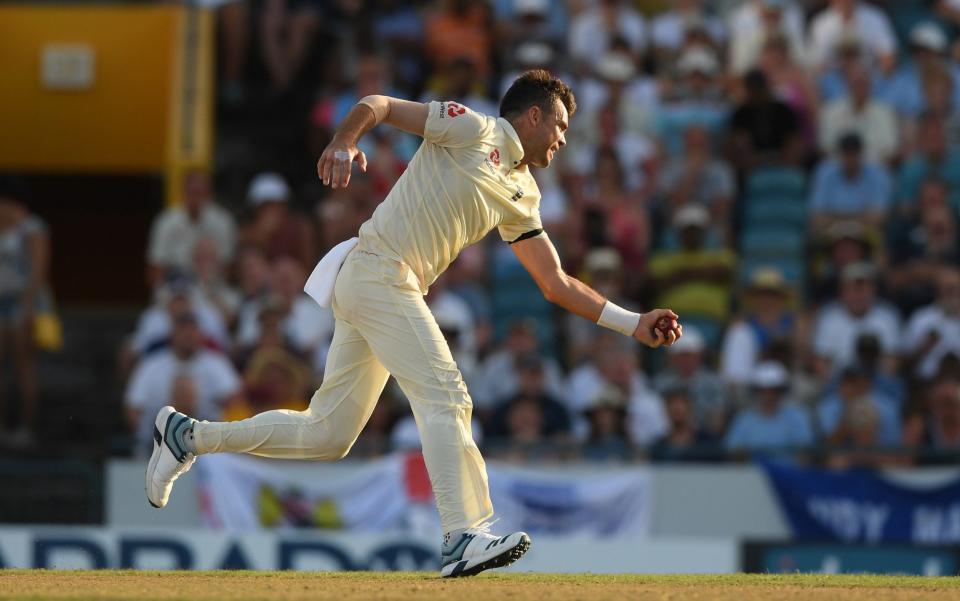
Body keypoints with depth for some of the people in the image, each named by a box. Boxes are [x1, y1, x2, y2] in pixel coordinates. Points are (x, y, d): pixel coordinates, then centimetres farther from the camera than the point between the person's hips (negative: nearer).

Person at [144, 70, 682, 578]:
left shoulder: (520, 197, 20)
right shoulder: (473, 131, -1)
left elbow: (556, 284, 22)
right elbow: (378, 105, -6)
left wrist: (633, 325, 15)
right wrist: (345, 142, -27)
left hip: (398, 293, 9)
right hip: (379, 271, -9)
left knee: (328, 436, 9)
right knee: (444, 396, -17)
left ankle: (190, 436, 20)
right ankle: (465, 536, -25)